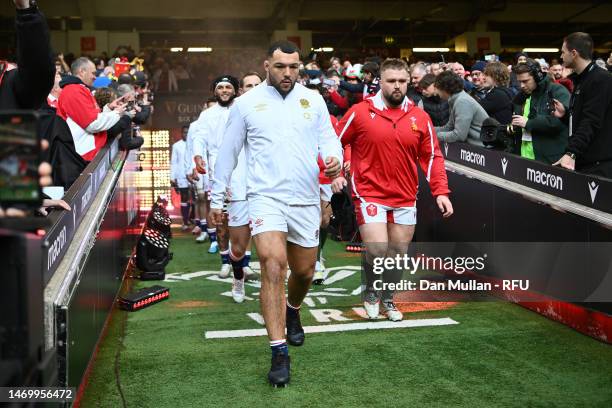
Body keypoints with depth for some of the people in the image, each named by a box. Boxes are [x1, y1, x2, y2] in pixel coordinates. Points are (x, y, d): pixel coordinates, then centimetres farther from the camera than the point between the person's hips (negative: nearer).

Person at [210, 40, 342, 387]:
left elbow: (328, 137, 10)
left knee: (304, 272, 14)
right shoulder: (247, 103, 2)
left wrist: (335, 158, -15)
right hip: (266, 197, -3)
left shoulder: (314, 100, 8)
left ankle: (292, 312, 49)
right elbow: (229, 151, 7)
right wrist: (217, 197, 9)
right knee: (273, 267, -19)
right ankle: (279, 353, -12)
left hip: (306, 200, 3)